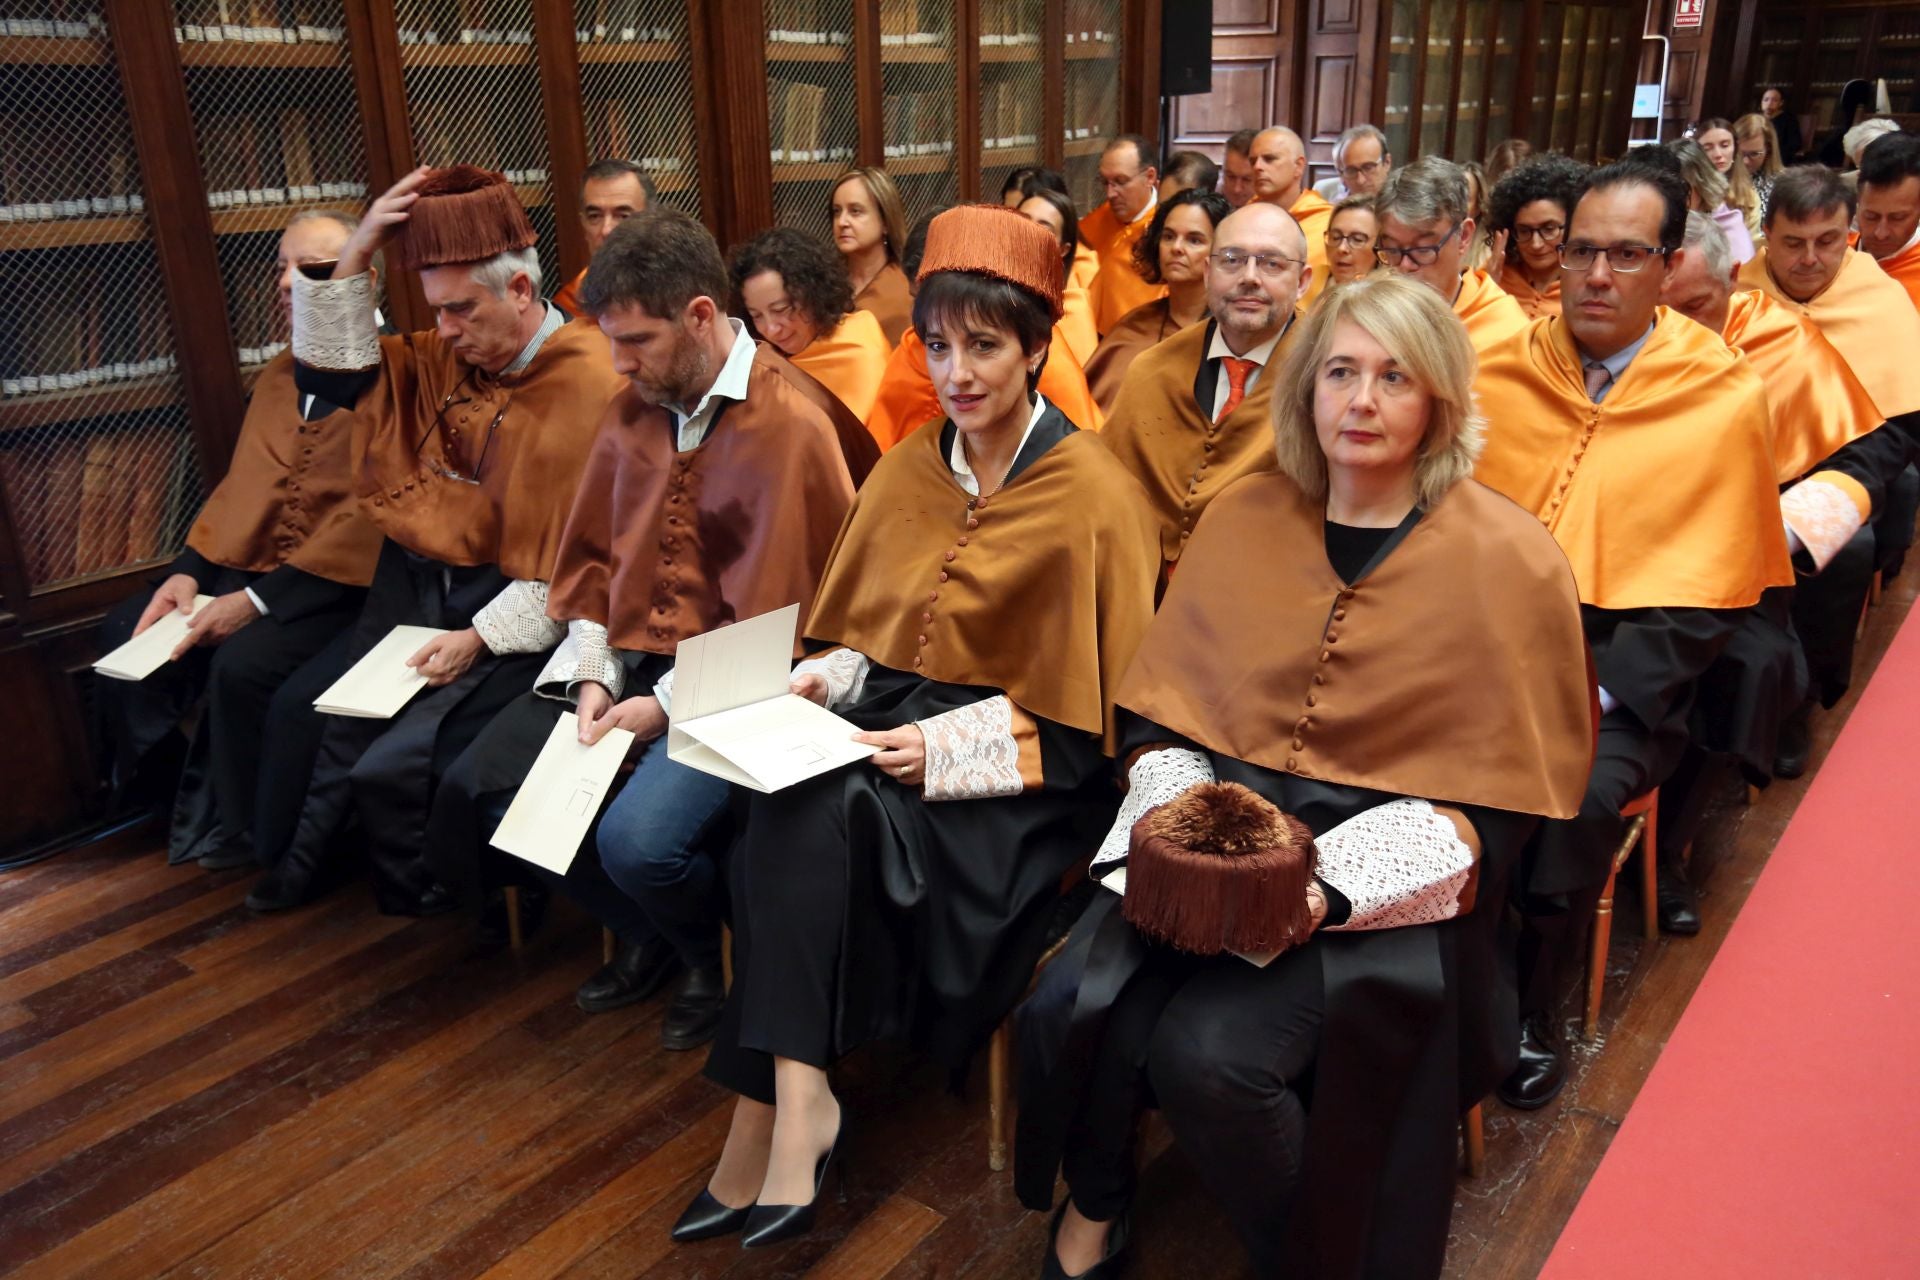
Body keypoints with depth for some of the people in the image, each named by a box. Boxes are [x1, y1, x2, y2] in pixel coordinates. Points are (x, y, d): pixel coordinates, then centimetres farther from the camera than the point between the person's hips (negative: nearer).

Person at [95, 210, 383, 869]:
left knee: (245, 661, -28)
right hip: (253, 567, 9)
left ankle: (238, 833, -2)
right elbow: (240, 488, 17)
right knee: (126, 629, 4)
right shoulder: (276, 376, 17)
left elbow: (372, 514, -20)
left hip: (341, 583, -9)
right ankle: (175, 804, 19)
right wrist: (189, 569, 1)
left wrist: (259, 600, -21)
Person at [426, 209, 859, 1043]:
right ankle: (647, 937, 18)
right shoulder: (632, 409, 9)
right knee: (477, 788, -5)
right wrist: (596, 673, -2)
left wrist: (666, 706, -17)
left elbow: (774, 616, -16)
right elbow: (592, 557, 13)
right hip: (626, 659, 8)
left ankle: (714, 958, 11)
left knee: (636, 839, -28)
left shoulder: (789, 425, -15)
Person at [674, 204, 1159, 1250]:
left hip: (1020, 770, -5)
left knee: (816, 811, -30)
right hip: (886, 723, 5)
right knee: (786, 802, -26)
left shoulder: (1092, 489, -7)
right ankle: (792, 1101, -18)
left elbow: (1095, 702, -8)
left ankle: (784, 1103, -20)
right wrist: (824, 680, -5)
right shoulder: (905, 469, 10)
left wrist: (948, 747, -18)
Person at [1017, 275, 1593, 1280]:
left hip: (1393, 876, -3)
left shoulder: (1508, 560, -4)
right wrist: (1165, 810, -11)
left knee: (1207, 1053, -25)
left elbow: (1499, 794, -5)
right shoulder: (1244, 519, 7)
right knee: (1076, 1007, -20)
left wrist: (1332, 887, -18)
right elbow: (1159, 704, 10)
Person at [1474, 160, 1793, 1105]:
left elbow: (1702, 602, -3)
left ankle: (1532, 1008, 0)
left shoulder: (1725, 399, -1)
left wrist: (1589, 696, -16)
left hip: (1622, 676, -2)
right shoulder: (1501, 374, 5)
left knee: (1576, 794, -28)